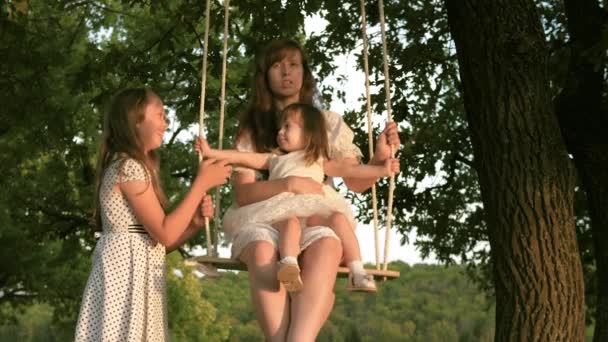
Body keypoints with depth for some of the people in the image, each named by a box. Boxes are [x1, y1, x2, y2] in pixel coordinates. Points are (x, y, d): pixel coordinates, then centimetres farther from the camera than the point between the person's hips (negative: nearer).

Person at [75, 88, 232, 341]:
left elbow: (156, 242, 17)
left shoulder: (134, 168, 19)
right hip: (127, 273, -10)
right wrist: (202, 182, -12)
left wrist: (195, 222, 1)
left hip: (139, 275, 10)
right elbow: (164, 234, -16)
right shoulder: (128, 166, -11)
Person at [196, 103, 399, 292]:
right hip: (284, 212, -1)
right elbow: (245, 158, 23)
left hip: (318, 212, 1)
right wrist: (211, 152, 13)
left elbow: (349, 170, 21)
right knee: (291, 221, -36)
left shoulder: (318, 161, 29)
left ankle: (357, 274, -33)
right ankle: (289, 266, -61)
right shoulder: (275, 159, 32)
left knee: (340, 218, -27)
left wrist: (382, 170, 12)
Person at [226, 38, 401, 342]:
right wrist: (291, 185, -17)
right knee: (263, 252, -38)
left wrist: (380, 158, -9)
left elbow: (355, 182, 12)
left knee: (326, 248, -37)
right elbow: (243, 193, 0)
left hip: (316, 221, 0)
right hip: (263, 221, 0)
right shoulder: (252, 126, 9)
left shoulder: (328, 123, 14)